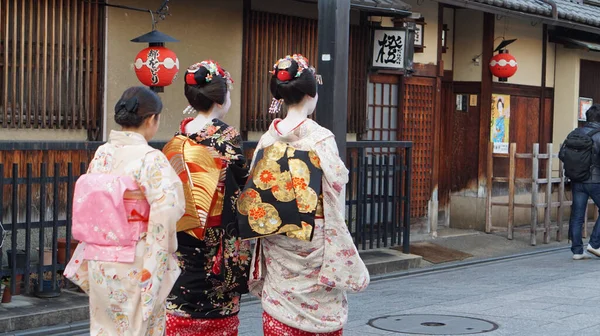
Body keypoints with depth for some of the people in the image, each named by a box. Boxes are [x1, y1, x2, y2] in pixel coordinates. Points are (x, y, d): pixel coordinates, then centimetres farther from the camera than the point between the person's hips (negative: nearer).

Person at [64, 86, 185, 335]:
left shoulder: (102, 155, 3)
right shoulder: (151, 159, -15)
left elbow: (87, 214, 7)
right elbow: (166, 211, -24)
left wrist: (87, 263, 14)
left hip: (99, 261, 6)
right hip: (135, 265, -6)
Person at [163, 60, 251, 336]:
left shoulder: (178, 139, 4)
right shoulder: (227, 137, -12)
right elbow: (242, 187, -9)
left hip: (182, 238, 5)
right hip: (219, 239, -5)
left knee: (183, 301, 8)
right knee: (217, 313, 5)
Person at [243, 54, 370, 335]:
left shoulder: (268, 139, 1)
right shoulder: (320, 138, -12)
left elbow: (255, 193, 4)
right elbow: (333, 206, -12)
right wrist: (343, 259, -4)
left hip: (276, 247, 4)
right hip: (313, 245, -4)